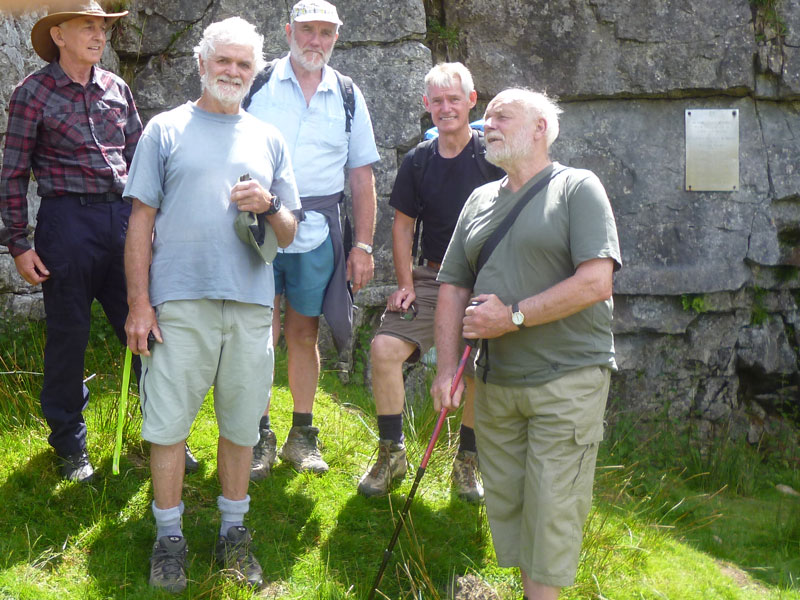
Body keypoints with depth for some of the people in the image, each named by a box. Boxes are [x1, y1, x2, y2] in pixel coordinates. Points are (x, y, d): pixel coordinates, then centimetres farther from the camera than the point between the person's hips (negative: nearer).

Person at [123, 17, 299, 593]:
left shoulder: (269, 139, 15)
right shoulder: (166, 130, 7)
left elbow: (289, 234, 15)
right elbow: (142, 221, 4)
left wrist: (269, 206, -8)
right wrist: (139, 302, -4)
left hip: (251, 305, 3)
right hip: (180, 302, -2)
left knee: (242, 423, 8)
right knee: (168, 421, 0)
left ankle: (234, 529, 23)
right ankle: (169, 535, 14)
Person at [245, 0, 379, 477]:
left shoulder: (348, 96, 11)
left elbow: (363, 176, 12)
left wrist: (363, 245, 7)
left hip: (318, 230, 2)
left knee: (304, 332, 9)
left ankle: (301, 435, 20)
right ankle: (259, 436, 7)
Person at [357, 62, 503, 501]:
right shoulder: (417, 162, 7)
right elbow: (403, 225, 14)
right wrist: (406, 283, 3)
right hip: (431, 276, 3)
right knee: (384, 348, -14)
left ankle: (467, 461, 13)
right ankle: (391, 453, 3)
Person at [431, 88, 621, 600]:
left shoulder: (578, 188, -4)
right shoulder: (480, 200, 15)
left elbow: (595, 283, -15)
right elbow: (453, 287, 13)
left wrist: (512, 316, -14)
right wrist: (447, 368, 2)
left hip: (567, 380, -6)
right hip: (495, 381, 6)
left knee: (550, 511, -5)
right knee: (506, 505, 10)